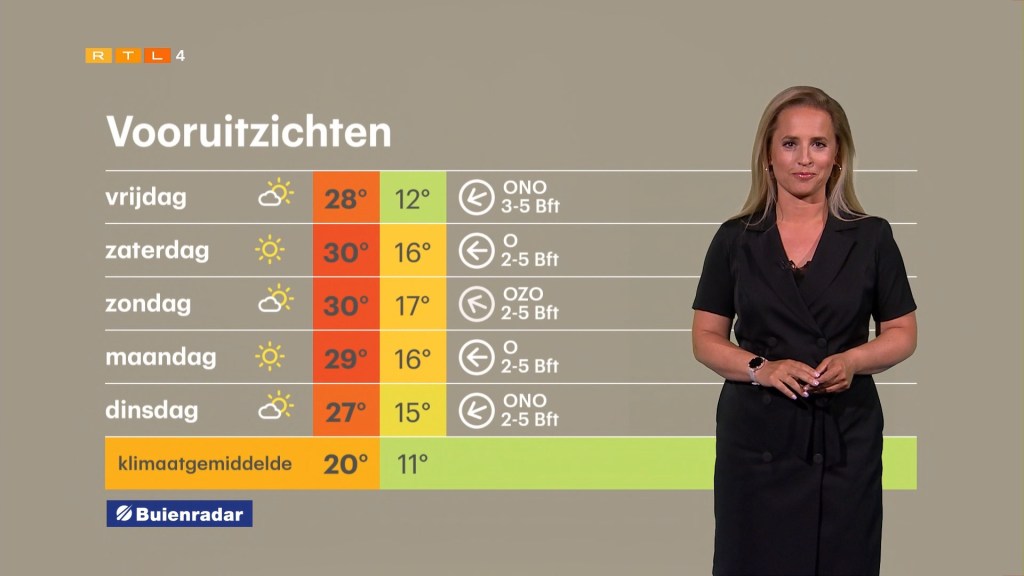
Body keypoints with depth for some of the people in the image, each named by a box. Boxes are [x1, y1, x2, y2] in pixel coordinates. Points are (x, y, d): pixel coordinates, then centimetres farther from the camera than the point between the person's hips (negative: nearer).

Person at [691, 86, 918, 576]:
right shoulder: (734, 240, 2)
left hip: (845, 436, 0)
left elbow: (903, 334, 5)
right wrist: (759, 367, -15)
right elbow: (706, 339, 3)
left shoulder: (871, 237, 1)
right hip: (756, 435, 0)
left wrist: (852, 360, -15)